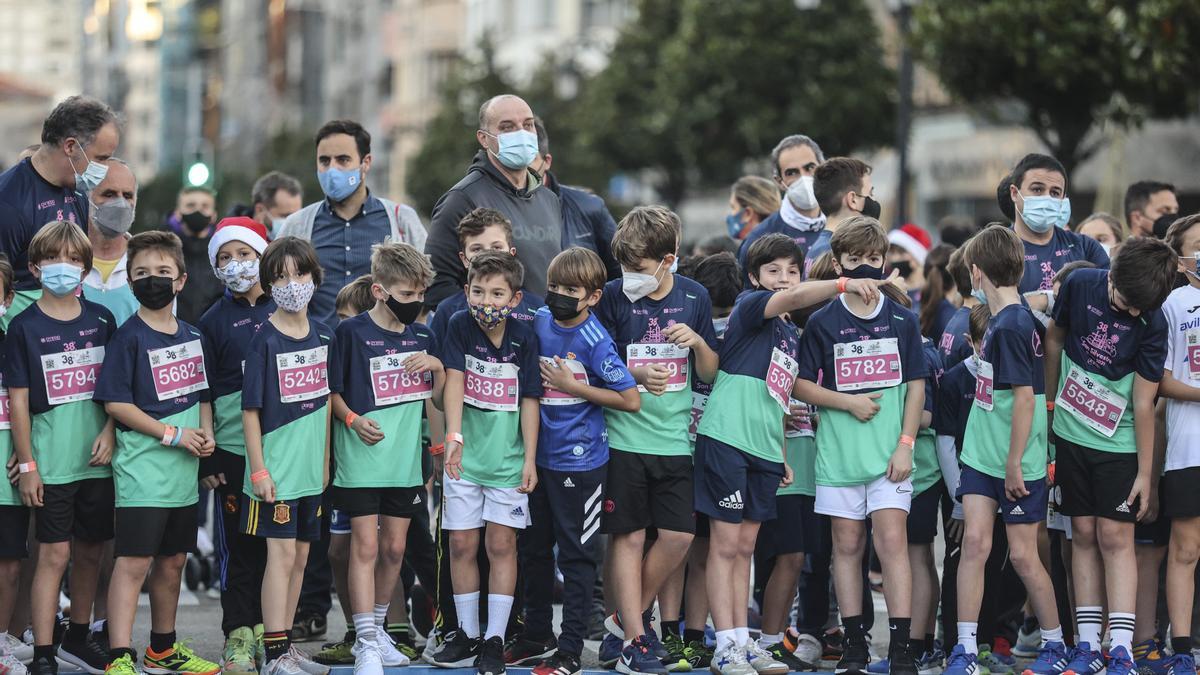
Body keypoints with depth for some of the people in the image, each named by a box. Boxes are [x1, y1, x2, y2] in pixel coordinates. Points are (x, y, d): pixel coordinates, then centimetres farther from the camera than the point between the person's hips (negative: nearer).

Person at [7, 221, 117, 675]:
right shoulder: (25, 328, -3)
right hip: (51, 462, -4)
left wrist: (109, 432, -6)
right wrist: (27, 465, -7)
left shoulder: (101, 320, 7)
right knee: (54, 554, -5)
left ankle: (79, 638, 27)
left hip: (97, 458, 4)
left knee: (90, 551, 11)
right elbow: (18, 400, -3)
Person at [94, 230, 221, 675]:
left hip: (184, 470, 7)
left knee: (173, 560, 15)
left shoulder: (192, 338, 12)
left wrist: (206, 433, 1)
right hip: (143, 466, -7)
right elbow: (115, 403, -13)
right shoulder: (129, 338, -8)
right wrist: (172, 434, -15)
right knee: (134, 560, -11)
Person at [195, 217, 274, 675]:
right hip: (235, 448, -2)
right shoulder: (214, 321, 3)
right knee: (239, 545, 1)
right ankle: (238, 635, 6)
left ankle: (267, 625, 16)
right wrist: (206, 459, -4)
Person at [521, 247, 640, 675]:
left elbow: (631, 400, -17)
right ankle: (536, 632, 32)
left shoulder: (595, 341, -16)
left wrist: (572, 386, -18)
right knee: (534, 547, 17)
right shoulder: (538, 322, 0)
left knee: (575, 555, 2)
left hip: (579, 462, -6)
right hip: (538, 456, 6)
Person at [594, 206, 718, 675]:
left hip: (674, 439, 3)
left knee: (678, 536, -1)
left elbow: (710, 373, 9)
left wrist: (697, 342, -12)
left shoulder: (694, 298, 3)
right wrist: (637, 376, -20)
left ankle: (629, 614, 20)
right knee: (628, 537, 0)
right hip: (623, 437, -2)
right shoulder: (614, 297, -4)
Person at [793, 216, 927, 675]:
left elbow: (916, 385, 5)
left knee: (892, 541, -8)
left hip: (889, 453, -1)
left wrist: (906, 444, -3)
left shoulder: (902, 320, 5)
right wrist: (848, 402, -8)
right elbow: (801, 384, 4)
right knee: (847, 545, 5)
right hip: (839, 450, 1)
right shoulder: (823, 323, 2)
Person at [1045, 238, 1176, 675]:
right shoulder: (1080, 286, -10)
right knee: (1084, 534, 5)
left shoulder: (1152, 323, -17)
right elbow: (1054, 341, 7)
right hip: (1071, 434, 3)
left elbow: (1143, 404, -14)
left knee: (1115, 537, -6)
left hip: (1119, 443, -3)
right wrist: (1048, 406, 14)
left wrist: (1145, 473, -11)